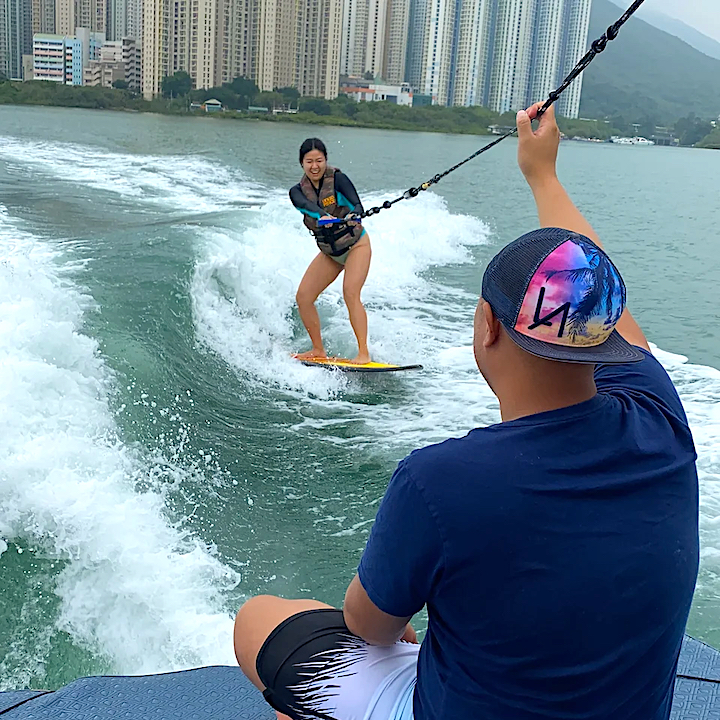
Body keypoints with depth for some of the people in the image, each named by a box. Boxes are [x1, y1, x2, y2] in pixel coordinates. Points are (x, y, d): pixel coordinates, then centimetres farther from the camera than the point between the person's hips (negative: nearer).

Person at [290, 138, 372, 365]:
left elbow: (357, 204, -29)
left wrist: (353, 215, -54)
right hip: (329, 252, 6)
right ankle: (318, 350, 11)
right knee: (303, 297, -4)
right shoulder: (297, 191, -7)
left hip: (356, 245, -5)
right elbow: (306, 205, -30)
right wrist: (323, 216, -51)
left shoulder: (337, 179, -17)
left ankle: (364, 353, -19)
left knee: (350, 293, -24)